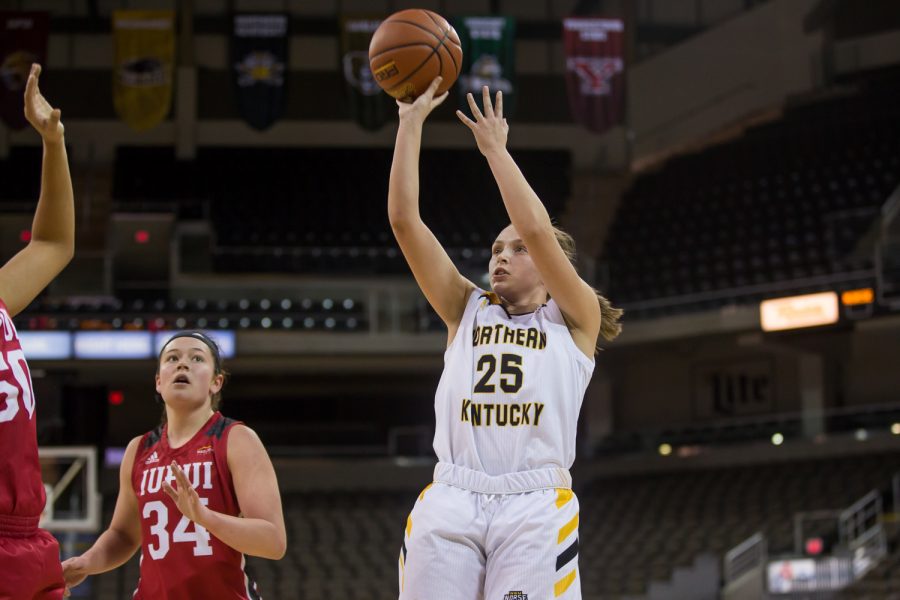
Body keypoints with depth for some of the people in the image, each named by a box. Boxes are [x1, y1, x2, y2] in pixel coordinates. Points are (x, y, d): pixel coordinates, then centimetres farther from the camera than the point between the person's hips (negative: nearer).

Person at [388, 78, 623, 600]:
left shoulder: (575, 319, 12)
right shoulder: (468, 310, 21)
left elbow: (537, 230, -4)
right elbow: (404, 220, 12)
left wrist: (496, 146, 3)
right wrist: (411, 123, 9)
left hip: (536, 508, -3)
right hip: (449, 503, 3)